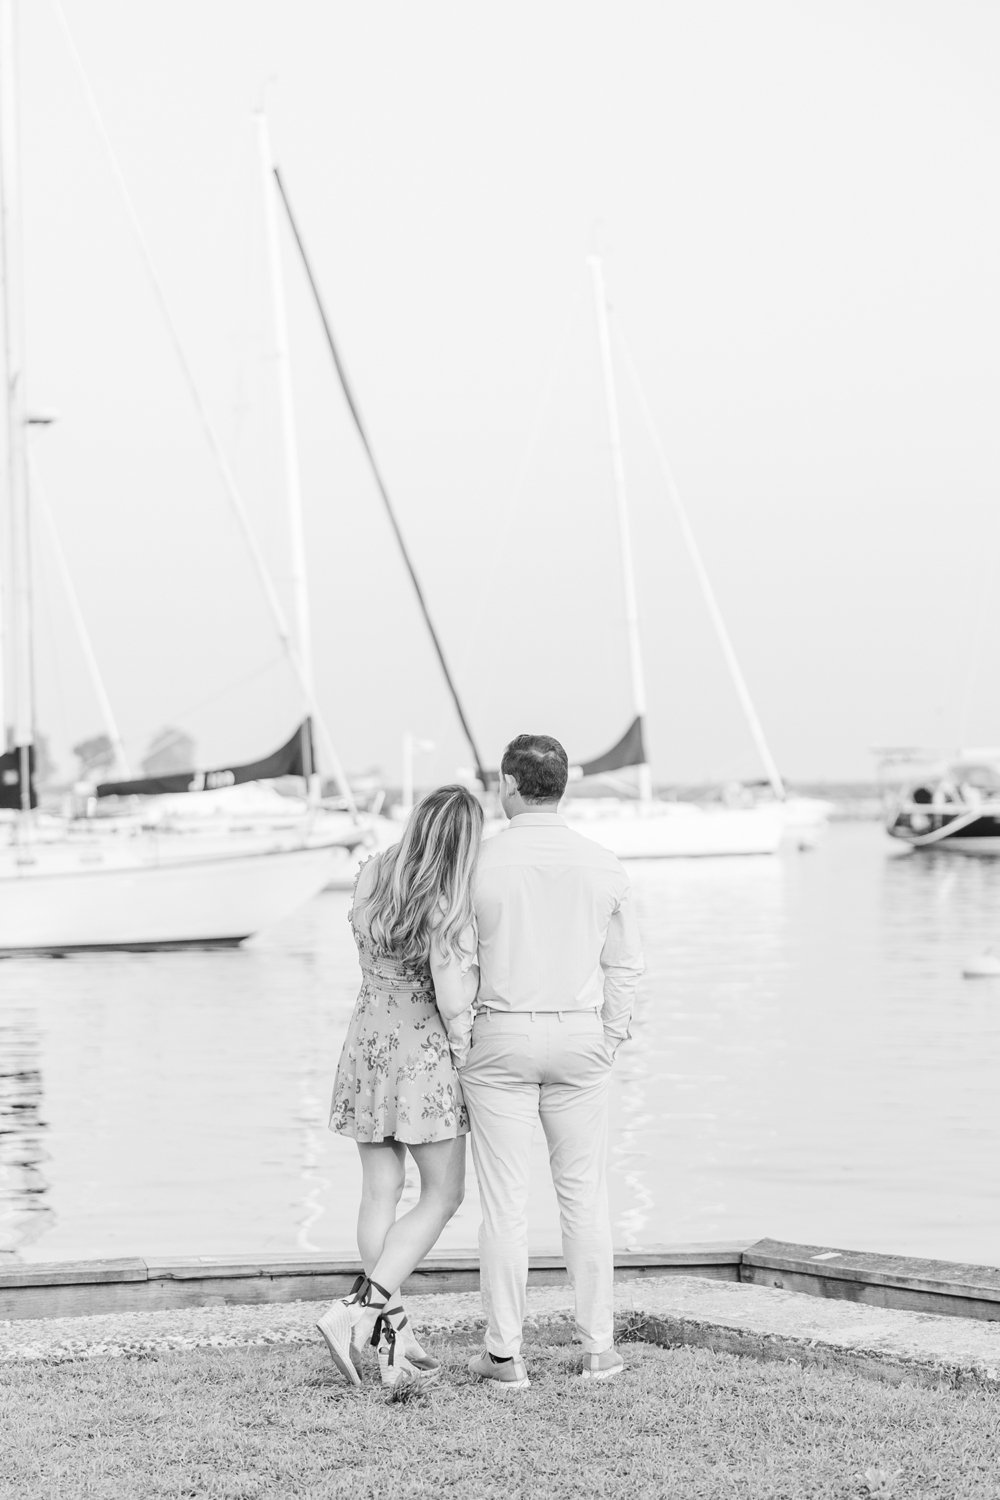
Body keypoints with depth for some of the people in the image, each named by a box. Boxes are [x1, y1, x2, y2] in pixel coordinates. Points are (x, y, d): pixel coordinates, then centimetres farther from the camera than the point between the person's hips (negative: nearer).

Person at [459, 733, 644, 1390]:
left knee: (505, 1202, 1)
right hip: (579, 1038, 2)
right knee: (585, 1195, 9)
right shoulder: (604, 865, 0)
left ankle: (505, 1354, 5)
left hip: (499, 1037, -2)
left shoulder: (478, 863, -8)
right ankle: (599, 1346, 12)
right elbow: (625, 966, 4)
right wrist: (610, 1042, 14)